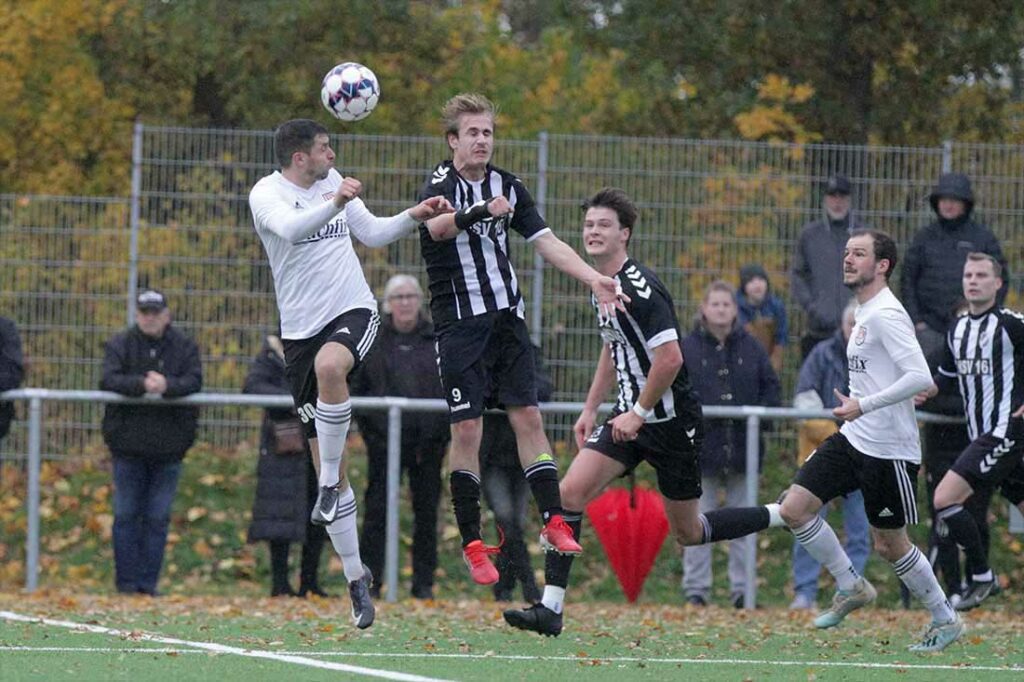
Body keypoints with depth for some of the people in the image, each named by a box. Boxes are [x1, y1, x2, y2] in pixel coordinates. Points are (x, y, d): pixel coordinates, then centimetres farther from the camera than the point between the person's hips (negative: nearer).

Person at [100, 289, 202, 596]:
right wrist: (142, 384, -29)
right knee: (126, 515, 1)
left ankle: (149, 582, 7)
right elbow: (109, 380, -12)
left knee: (158, 518, 2)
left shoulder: (184, 348, 5)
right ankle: (126, 582, 6)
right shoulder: (120, 345, 2)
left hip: (168, 445, 1)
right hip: (128, 442, -1)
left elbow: (194, 381, -9)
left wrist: (167, 386, -29)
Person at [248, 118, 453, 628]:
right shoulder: (267, 193, -6)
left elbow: (372, 233, 23)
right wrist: (334, 204, -43)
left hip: (353, 310, 1)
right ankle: (355, 577, 11)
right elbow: (290, 227, -28)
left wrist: (414, 217, 8)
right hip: (301, 329, -1)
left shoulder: (333, 182, 10)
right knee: (324, 459, 1)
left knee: (329, 365, -37)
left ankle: (330, 485, -22)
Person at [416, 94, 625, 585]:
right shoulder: (440, 186, -10)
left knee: (528, 418, -2)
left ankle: (553, 524, -1)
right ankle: (472, 544, -1)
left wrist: (593, 278, -6)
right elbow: (438, 226, -33)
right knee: (466, 430, -6)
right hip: (459, 323, -5)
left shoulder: (508, 187, 8)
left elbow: (546, 242, 7)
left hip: (507, 319, 5)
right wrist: (482, 211, -51)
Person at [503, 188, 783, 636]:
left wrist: (638, 413, -19)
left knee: (688, 533, 4)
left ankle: (785, 517, 25)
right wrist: (591, 409, 20)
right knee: (570, 491, -10)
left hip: (671, 421, -8)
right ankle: (550, 608, -12)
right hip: (632, 417, 8)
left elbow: (670, 359, -26)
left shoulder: (639, 288, -21)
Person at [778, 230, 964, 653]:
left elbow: (920, 378, -26)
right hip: (853, 440, 9)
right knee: (795, 507, -3)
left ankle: (945, 621, 20)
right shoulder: (865, 314, 13)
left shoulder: (885, 316, -17)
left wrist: (864, 405, -27)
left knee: (889, 545, 2)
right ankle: (851, 587, 11)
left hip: (889, 450, -9)